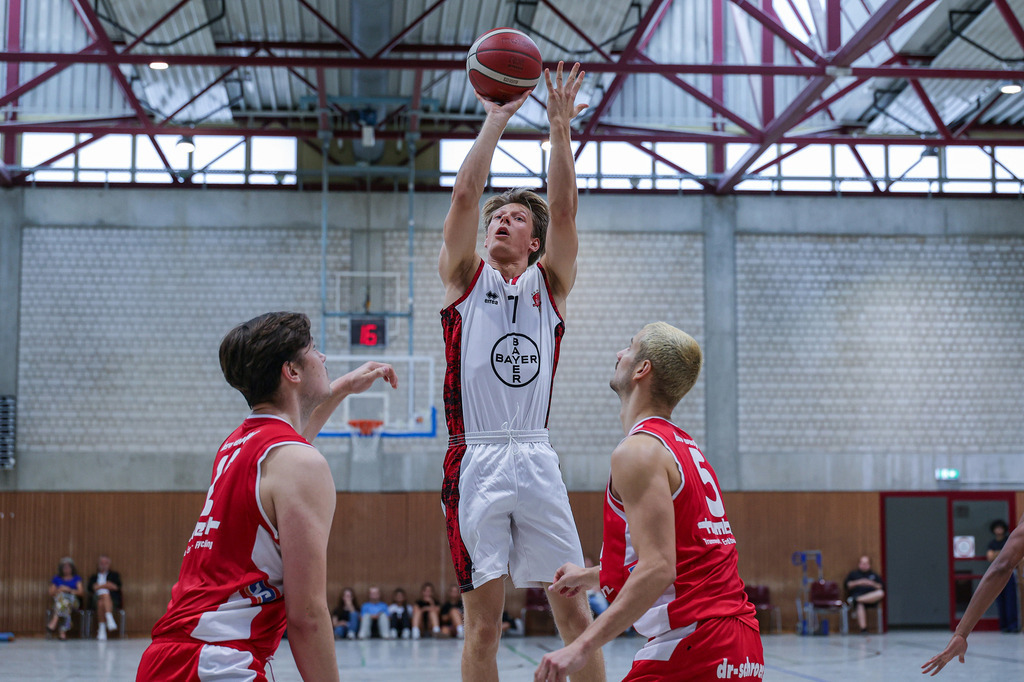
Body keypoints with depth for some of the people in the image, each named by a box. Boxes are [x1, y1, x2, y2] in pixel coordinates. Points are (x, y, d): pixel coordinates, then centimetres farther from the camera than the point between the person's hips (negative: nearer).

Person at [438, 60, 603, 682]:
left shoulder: (550, 286, 14)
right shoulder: (465, 278, 11)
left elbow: (565, 208, 2)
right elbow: (465, 193, 0)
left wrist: (560, 127, -5)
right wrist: (496, 119, 0)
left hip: (537, 461, 2)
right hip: (475, 462, -1)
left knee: (576, 615, 1)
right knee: (483, 623, -1)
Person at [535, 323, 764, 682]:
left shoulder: (637, 451, -11)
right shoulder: (686, 446, 18)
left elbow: (658, 569, -21)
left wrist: (582, 646, -23)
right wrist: (592, 577, 37)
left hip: (694, 646, -9)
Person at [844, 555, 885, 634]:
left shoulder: (874, 575, 29)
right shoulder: (853, 574, 26)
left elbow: (882, 588, 17)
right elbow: (847, 585, 12)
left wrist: (873, 584, 0)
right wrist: (857, 583, -2)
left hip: (871, 596, 2)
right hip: (857, 594, -2)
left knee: (881, 593, -34)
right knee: (860, 605, -39)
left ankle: (857, 599, -40)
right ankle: (863, 629, -48)